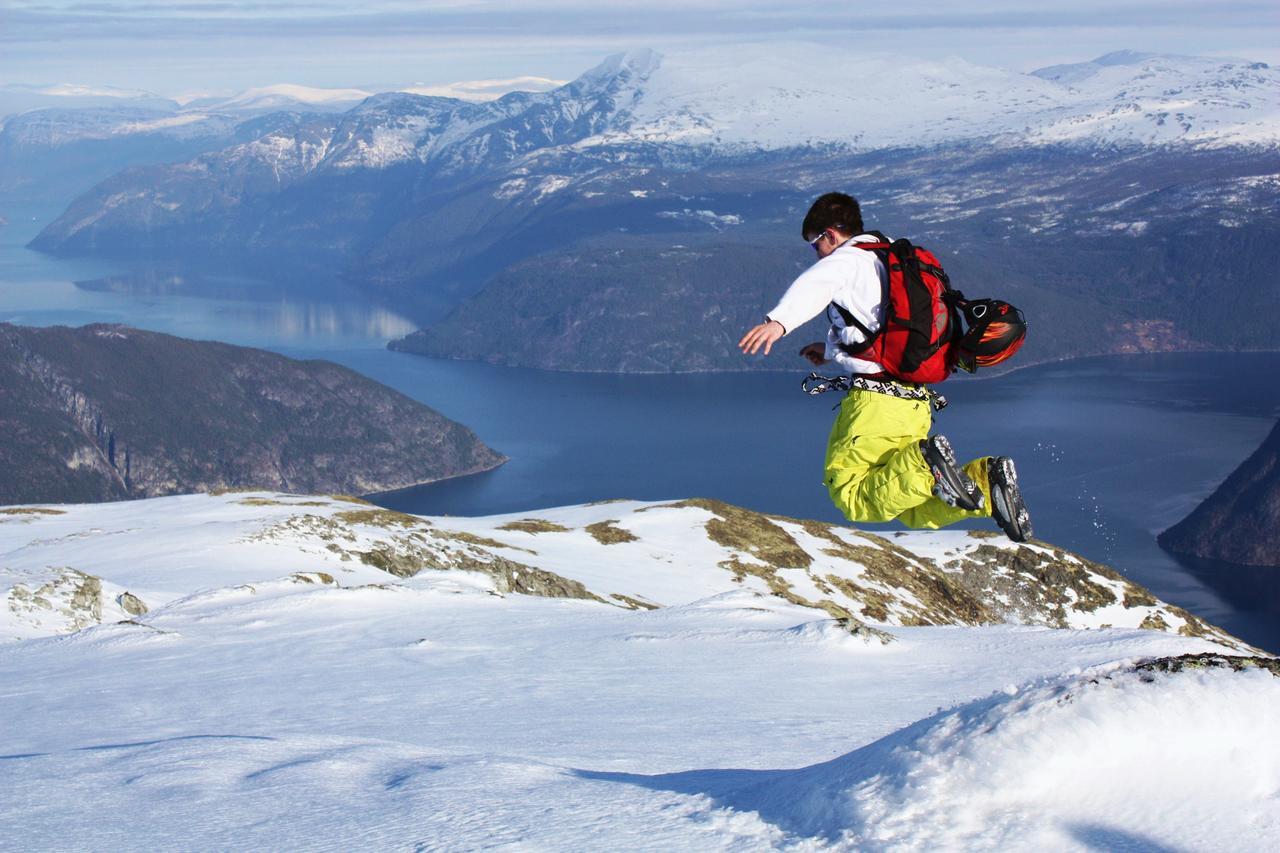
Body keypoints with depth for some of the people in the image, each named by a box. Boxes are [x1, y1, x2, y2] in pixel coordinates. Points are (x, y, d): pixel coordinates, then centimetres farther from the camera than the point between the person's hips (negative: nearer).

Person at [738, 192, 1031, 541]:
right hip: (916, 403, 9)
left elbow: (816, 286, -26)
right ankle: (985, 480, -8)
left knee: (852, 501, -3)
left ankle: (924, 465, -23)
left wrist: (779, 321, -43)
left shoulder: (848, 260, -2)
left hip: (876, 397, -9)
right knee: (915, 514, 13)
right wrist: (833, 349, 43)